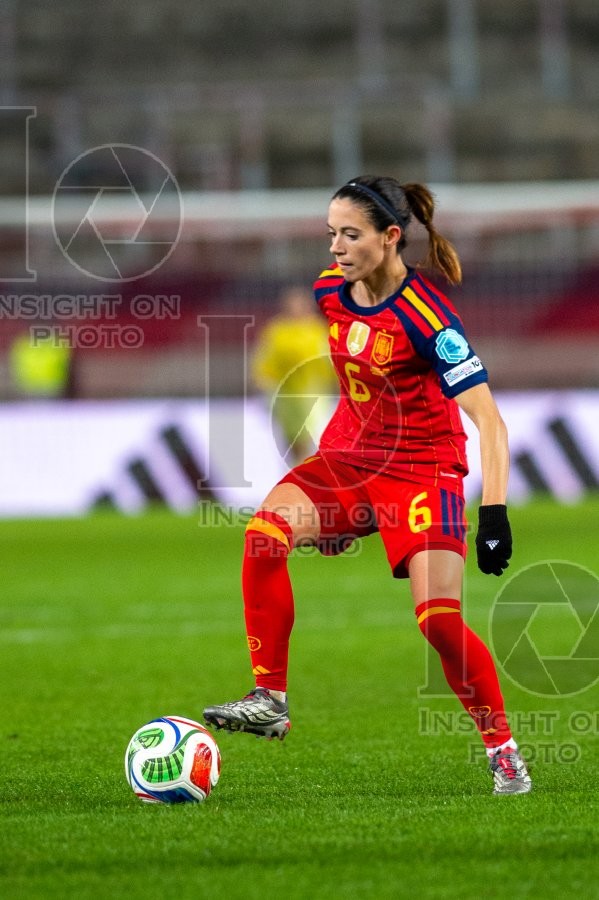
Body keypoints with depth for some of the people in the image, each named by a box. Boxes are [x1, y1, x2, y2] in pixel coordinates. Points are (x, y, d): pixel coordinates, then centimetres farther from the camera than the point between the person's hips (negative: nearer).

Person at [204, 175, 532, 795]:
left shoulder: (427, 318, -22)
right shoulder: (330, 289, -2)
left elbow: (487, 419, -23)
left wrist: (495, 513, -31)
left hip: (424, 470, -6)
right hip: (348, 457, 6)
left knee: (439, 618, -17)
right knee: (264, 533, -23)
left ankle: (503, 750, 4)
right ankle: (270, 701, -17)